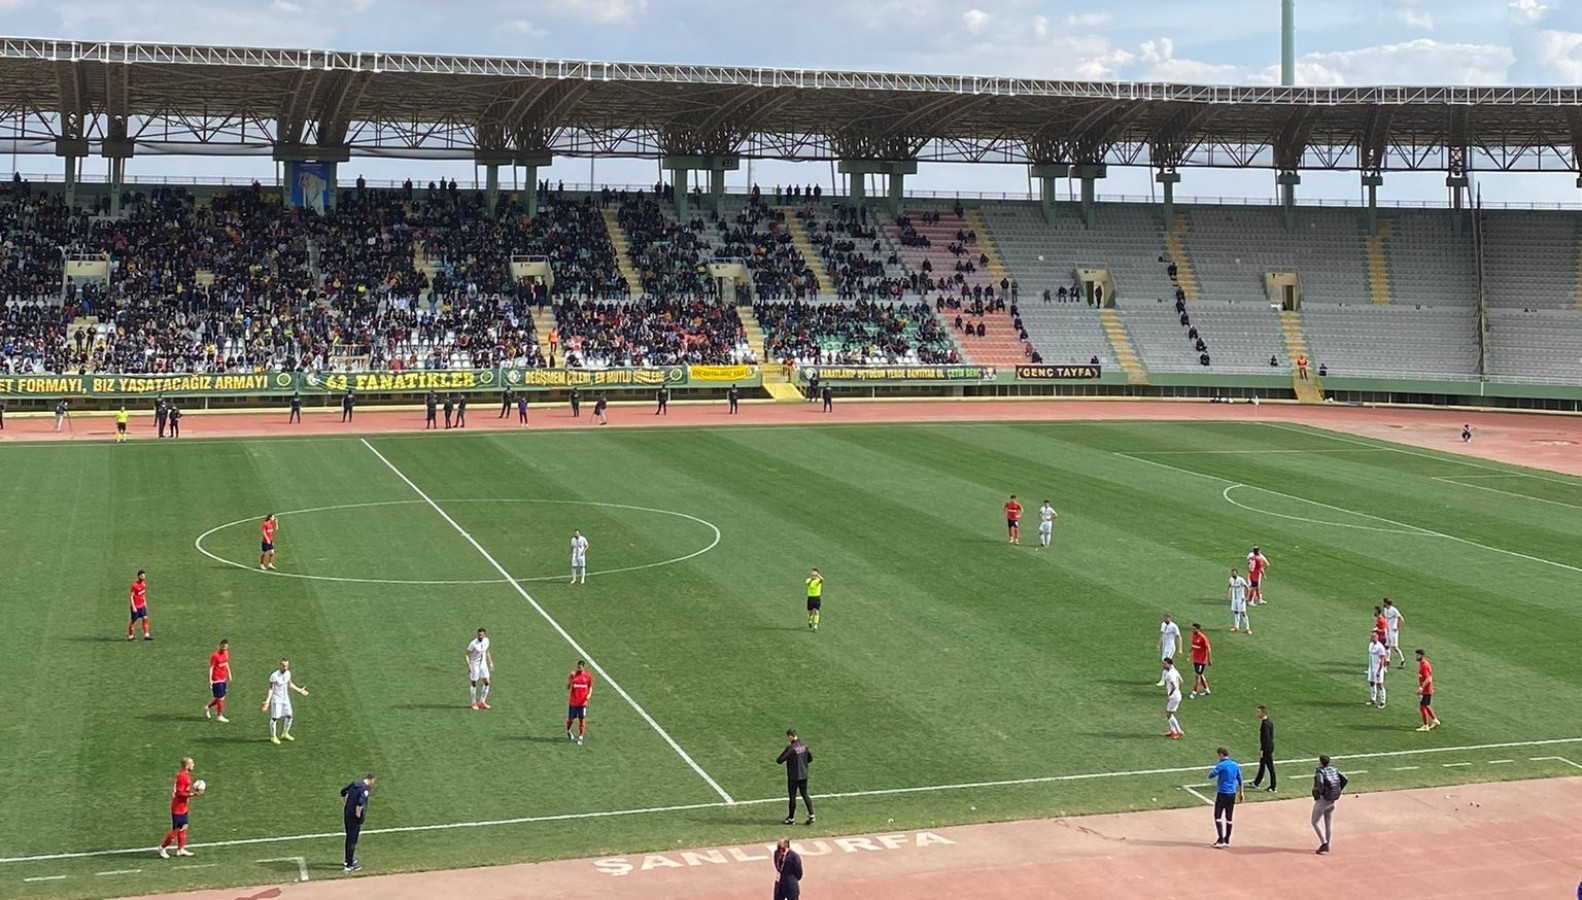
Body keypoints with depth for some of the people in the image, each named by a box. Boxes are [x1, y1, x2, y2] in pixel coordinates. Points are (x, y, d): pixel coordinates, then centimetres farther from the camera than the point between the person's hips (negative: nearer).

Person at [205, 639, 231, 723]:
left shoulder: (226, 653, 6)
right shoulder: (214, 655, -17)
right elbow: (211, 668, -16)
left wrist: (229, 674, 24)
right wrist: (210, 680, -21)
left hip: (223, 679, 8)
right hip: (216, 680, -8)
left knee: (221, 698, 13)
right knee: (220, 698, -3)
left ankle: (207, 708, 34)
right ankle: (220, 716, 11)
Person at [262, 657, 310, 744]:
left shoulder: (288, 673, 1)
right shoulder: (274, 675, -20)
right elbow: (271, 689, -17)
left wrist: (299, 690, 23)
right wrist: (268, 700, -26)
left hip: (285, 698, 7)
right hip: (276, 699, -7)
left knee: (289, 716, 10)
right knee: (275, 717, -3)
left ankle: (285, 733, 30)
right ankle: (273, 737, 11)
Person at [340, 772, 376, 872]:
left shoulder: (355, 783, 8)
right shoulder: (366, 788, -18)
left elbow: (343, 791, 22)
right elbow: (360, 802, -32)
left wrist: (344, 806, 27)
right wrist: (358, 814, -18)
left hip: (347, 814, 8)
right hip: (355, 817, -8)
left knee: (349, 838, 22)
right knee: (352, 840, 0)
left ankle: (348, 860, 36)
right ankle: (349, 865, 4)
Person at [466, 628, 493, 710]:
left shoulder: (486, 641, -3)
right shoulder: (473, 643, -21)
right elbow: (467, 654, -15)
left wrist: (490, 663, 13)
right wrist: (468, 666, -24)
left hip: (483, 664, 6)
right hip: (474, 664, -6)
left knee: (487, 682, 1)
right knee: (474, 684, 2)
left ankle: (482, 702, 13)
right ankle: (474, 703, 17)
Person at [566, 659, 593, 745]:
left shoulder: (588, 676, -1)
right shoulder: (573, 675, -6)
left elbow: (590, 686, 11)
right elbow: (568, 688, -7)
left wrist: (589, 694, -8)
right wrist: (571, 679, -25)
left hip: (583, 702, 1)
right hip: (573, 702, -1)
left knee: (582, 719, 1)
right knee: (570, 719, 10)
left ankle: (580, 737, 11)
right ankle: (568, 731, 38)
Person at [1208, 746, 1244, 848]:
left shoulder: (1221, 765, -14)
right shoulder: (1235, 765, 9)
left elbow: (1210, 776, -15)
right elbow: (1239, 779, 18)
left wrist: (1213, 770, 6)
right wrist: (1241, 792, 29)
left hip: (1222, 794, -7)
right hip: (1232, 794, 7)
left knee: (1218, 817, -3)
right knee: (1229, 817, 12)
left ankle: (1221, 840, -11)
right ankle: (1227, 840, 20)